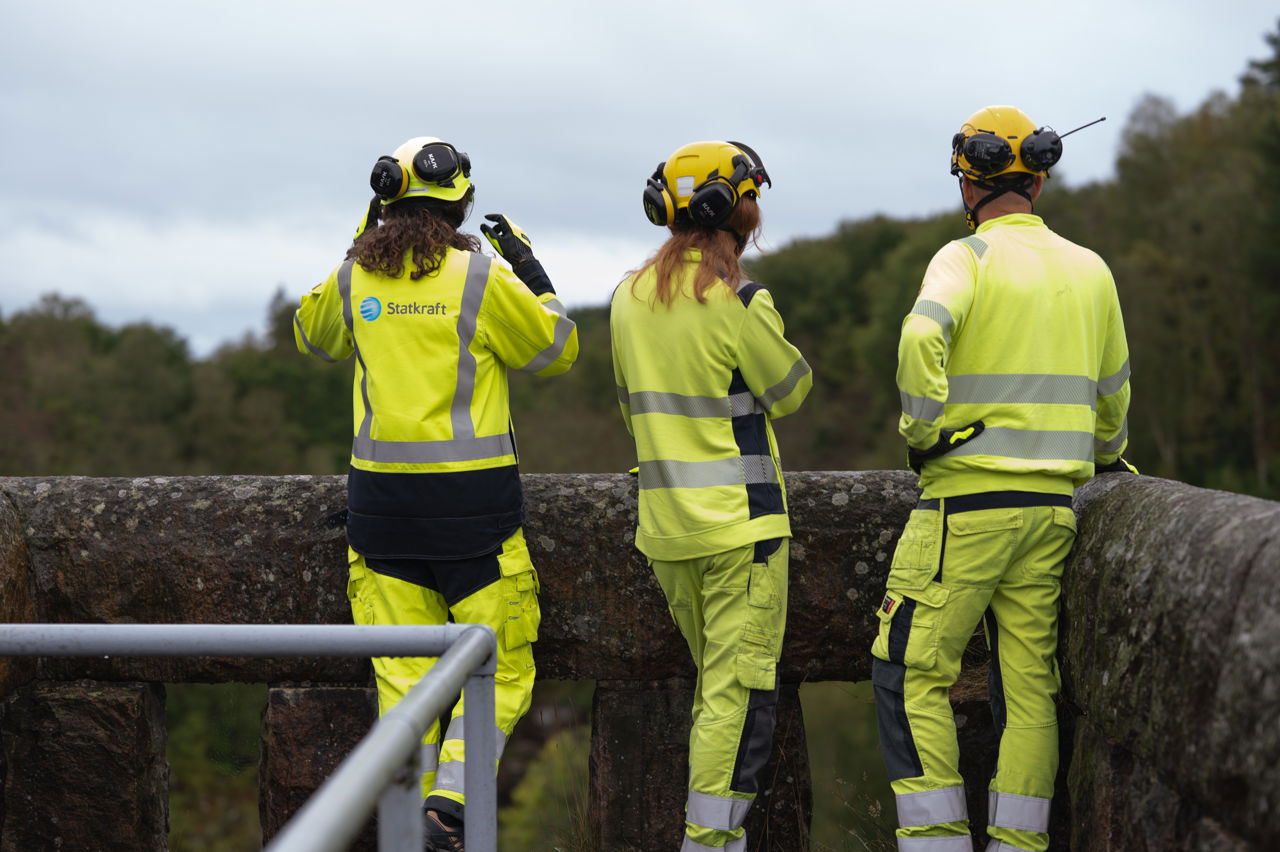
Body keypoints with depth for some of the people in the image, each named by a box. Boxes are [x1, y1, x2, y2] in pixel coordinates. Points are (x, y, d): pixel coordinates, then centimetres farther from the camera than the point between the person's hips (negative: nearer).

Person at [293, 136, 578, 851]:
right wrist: (530, 266, 14)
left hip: (381, 493, 4)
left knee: (404, 672, 10)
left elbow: (314, 336, 25)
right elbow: (558, 349, 4)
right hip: (473, 497, -4)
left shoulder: (355, 279, 3)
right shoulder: (483, 280, -9)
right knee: (500, 667, 6)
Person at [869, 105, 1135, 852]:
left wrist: (923, 429, -14)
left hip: (967, 498, -6)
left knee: (911, 673, 2)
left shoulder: (968, 258, -8)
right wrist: (1107, 457, 40)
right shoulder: (1091, 271, 11)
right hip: (1052, 506, 6)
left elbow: (922, 336, -29)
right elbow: (1111, 392, 22)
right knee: (1028, 684, 9)